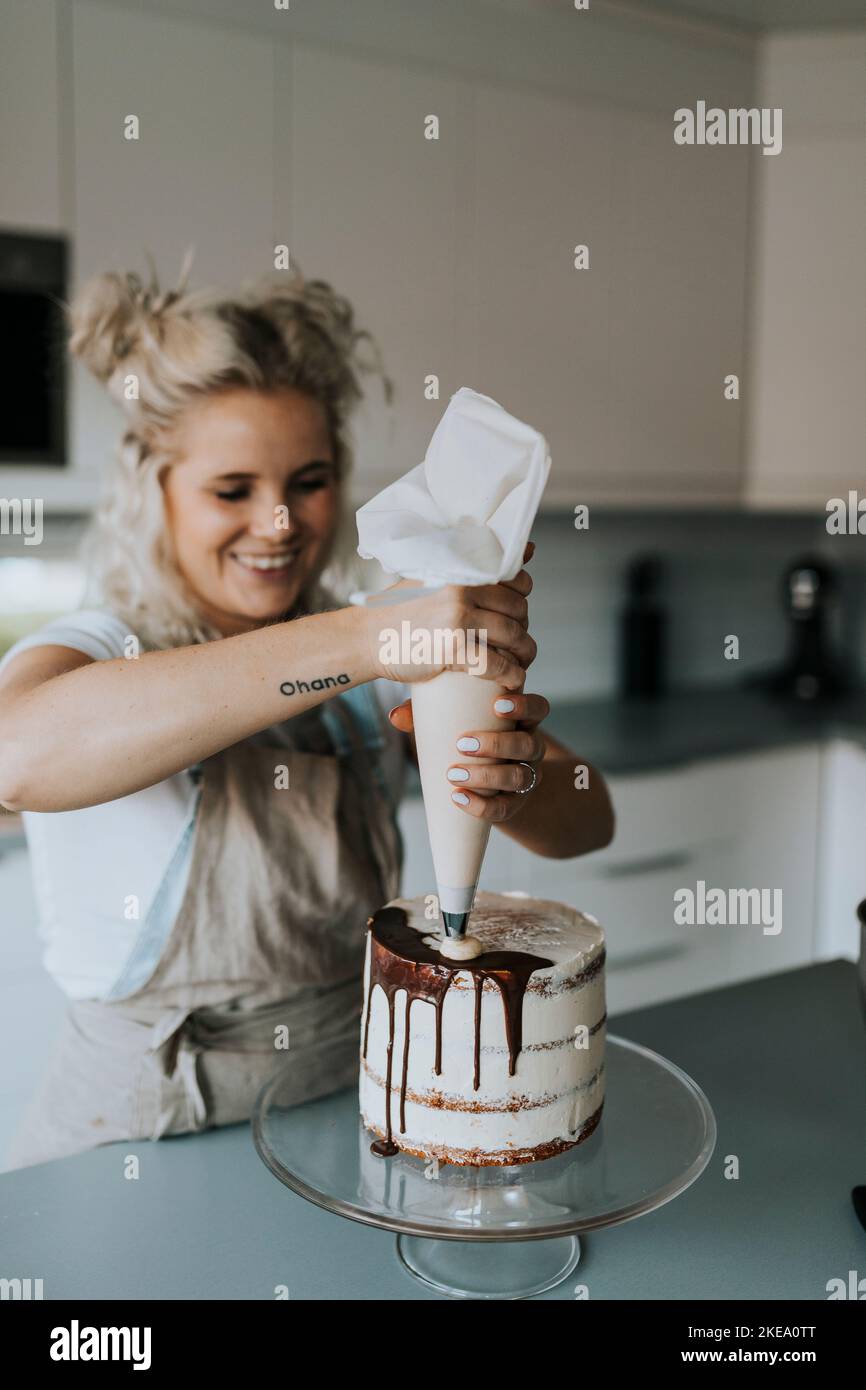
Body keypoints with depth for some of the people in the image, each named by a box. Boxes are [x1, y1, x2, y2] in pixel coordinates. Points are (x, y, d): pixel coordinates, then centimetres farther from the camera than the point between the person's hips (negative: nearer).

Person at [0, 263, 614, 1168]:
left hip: (351, 1117, 3)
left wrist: (513, 777, -23)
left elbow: (588, 823, 0)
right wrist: (361, 642, -37)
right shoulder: (88, 654, -8)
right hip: (140, 1142, -2)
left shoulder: (378, 661, 3)